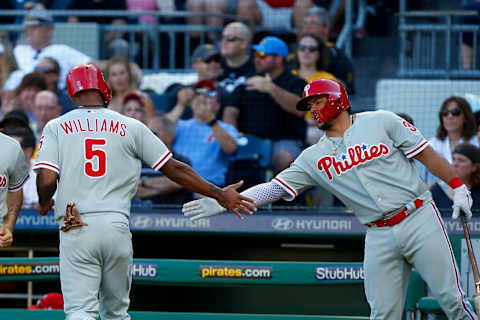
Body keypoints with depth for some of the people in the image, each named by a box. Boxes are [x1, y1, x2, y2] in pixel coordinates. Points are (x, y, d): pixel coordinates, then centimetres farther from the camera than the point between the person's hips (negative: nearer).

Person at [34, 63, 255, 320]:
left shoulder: (56, 127, 5)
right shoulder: (130, 127, 8)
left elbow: (46, 180, -7)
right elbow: (174, 169, 8)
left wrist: (44, 203, 17)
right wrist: (219, 194, 16)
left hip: (75, 231, -2)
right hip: (117, 227, 2)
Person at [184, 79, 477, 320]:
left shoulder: (381, 122, 2)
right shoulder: (313, 157, 10)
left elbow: (425, 153, 3)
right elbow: (275, 188, 6)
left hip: (420, 220, -3)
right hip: (380, 238, 3)